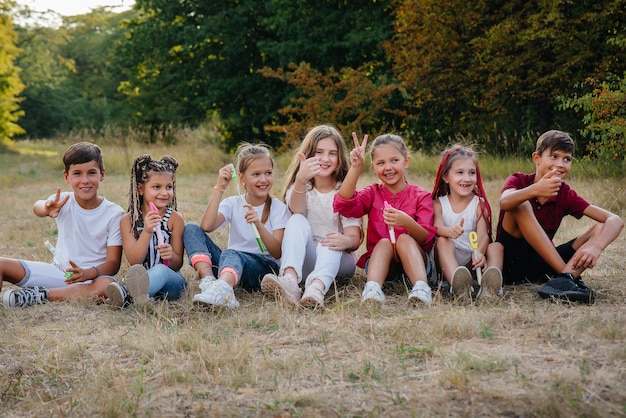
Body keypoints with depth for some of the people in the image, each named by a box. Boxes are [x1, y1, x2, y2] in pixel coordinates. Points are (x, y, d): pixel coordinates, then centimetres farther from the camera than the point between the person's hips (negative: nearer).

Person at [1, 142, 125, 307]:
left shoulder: (114, 214, -8)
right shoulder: (63, 202, -4)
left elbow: (113, 262, -10)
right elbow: (37, 207, -28)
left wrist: (88, 273, -31)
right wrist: (46, 208, -54)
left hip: (93, 276, -2)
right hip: (57, 271, 2)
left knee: (107, 286, -38)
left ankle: (40, 295, -25)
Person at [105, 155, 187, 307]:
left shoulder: (175, 219, 3)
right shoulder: (128, 220, 3)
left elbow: (177, 265, 2)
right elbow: (134, 261, -7)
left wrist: (171, 256, -24)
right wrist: (147, 231, -22)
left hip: (171, 280, -2)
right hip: (142, 278, 2)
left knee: (160, 270, -35)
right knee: (135, 271, -32)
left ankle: (127, 294, -65)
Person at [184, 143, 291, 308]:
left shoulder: (278, 208, 2)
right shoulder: (232, 204, 8)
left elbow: (277, 252, -9)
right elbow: (206, 226, -12)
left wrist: (259, 225, -25)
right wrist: (219, 188, -14)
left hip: (265, 266, -4)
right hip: (232, 263, 4)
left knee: (231, 254, -37)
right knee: (191, 229, -13)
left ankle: (222, 288, -74)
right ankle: (208, 281, -38)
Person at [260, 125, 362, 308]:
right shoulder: (297, 185, 4)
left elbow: (354, 239, -10)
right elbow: (297, 210, -21)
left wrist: (345, 241, -36)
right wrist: (300, 181, -42)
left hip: (338, 259, 0)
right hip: (305, 259, 1)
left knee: (332, 241, -32)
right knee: (297, 221, -26)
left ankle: (317, 288, -61)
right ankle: (290, 279, -51)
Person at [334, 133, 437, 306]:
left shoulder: (421, 196, 3)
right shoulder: (373, 193, 9)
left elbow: (427, 238, -9)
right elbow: (343, 205, -12)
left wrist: (407, 222, -31)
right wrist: (355, 169, -23)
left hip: (413, 260, -1)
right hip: (379, 259, 1)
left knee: (404, 238, -28)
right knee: (384, 242, -28)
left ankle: (421, 288, -48)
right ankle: (372, 288, -53)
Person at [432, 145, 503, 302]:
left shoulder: (479, 204, 3)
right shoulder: (438, 203, 4)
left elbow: (483, 234, -13)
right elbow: (437, 226, -17)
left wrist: (479, 253, -37)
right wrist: (449, 231, -43)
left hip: (472, 259, 1)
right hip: (447, 261, -1)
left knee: (496, 246, -22)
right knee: (442, 241, -29)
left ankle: (490, 286, -52)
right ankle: (458, 286, -54)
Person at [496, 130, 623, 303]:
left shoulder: (566, 195, 1)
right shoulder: (518, 181, -6)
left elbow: (615, 221, -9)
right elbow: (504, 203, -32)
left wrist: (596, 247, -31)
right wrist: (534, 190, -53)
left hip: (542, 262, 4)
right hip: (511, 262, -3)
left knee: (601, 228, -10)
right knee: (521, 205, -26)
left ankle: (562, 280, -36)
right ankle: (568, 275, -30)